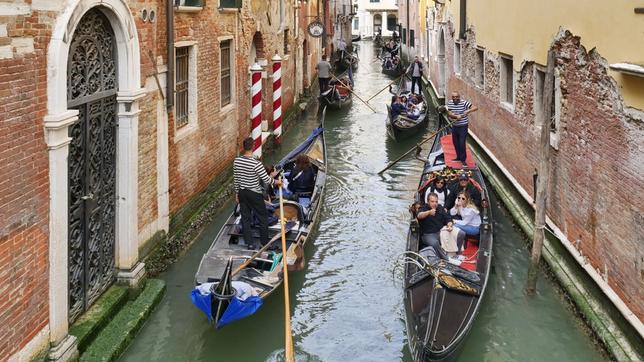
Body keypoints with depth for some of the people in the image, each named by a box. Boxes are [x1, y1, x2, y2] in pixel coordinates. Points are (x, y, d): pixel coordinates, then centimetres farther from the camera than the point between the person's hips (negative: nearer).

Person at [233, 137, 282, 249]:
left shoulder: (236, 161, -7)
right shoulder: (256, 164, -25)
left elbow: (235, 178, 5)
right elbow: (267, 180, -19)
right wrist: (276, 182, 1)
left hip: (242, 193, 5)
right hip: (255, 194, -5)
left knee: (245, 218, 14)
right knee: (263, 218, 12)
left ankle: (249, 243, 20)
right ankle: (265, 243, 22)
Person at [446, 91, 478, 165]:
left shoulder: (464, 103, -16)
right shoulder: (449, 103, -1)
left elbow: (475, 107, -22)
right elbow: (449, 114, -7)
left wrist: (468, 111, -39)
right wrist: (456, 116, -25)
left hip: (463, 126, -6)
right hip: (454, 126, 6)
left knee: (462, 143, -8)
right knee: (455, 142, 15)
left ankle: (463, 159, 4)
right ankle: (459, 157, 32)